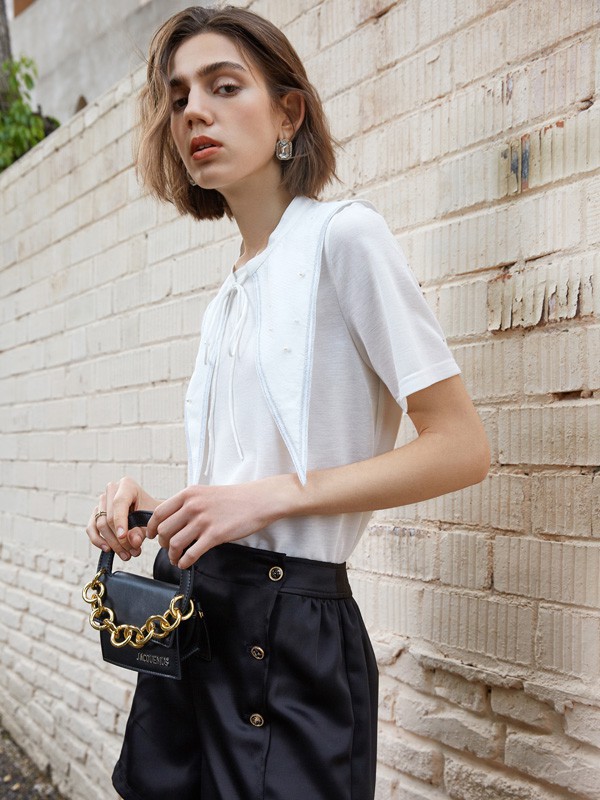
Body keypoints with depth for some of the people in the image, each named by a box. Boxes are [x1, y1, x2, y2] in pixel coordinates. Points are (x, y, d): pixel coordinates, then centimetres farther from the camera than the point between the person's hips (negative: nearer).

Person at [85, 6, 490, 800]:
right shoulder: (230, 294, 14)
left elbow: (462, 448, -14)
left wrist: (274, 494, -17)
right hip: (191, 604, 8)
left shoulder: (342, 236, -8)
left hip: (287, 627, -7)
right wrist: (147, 505, 0)